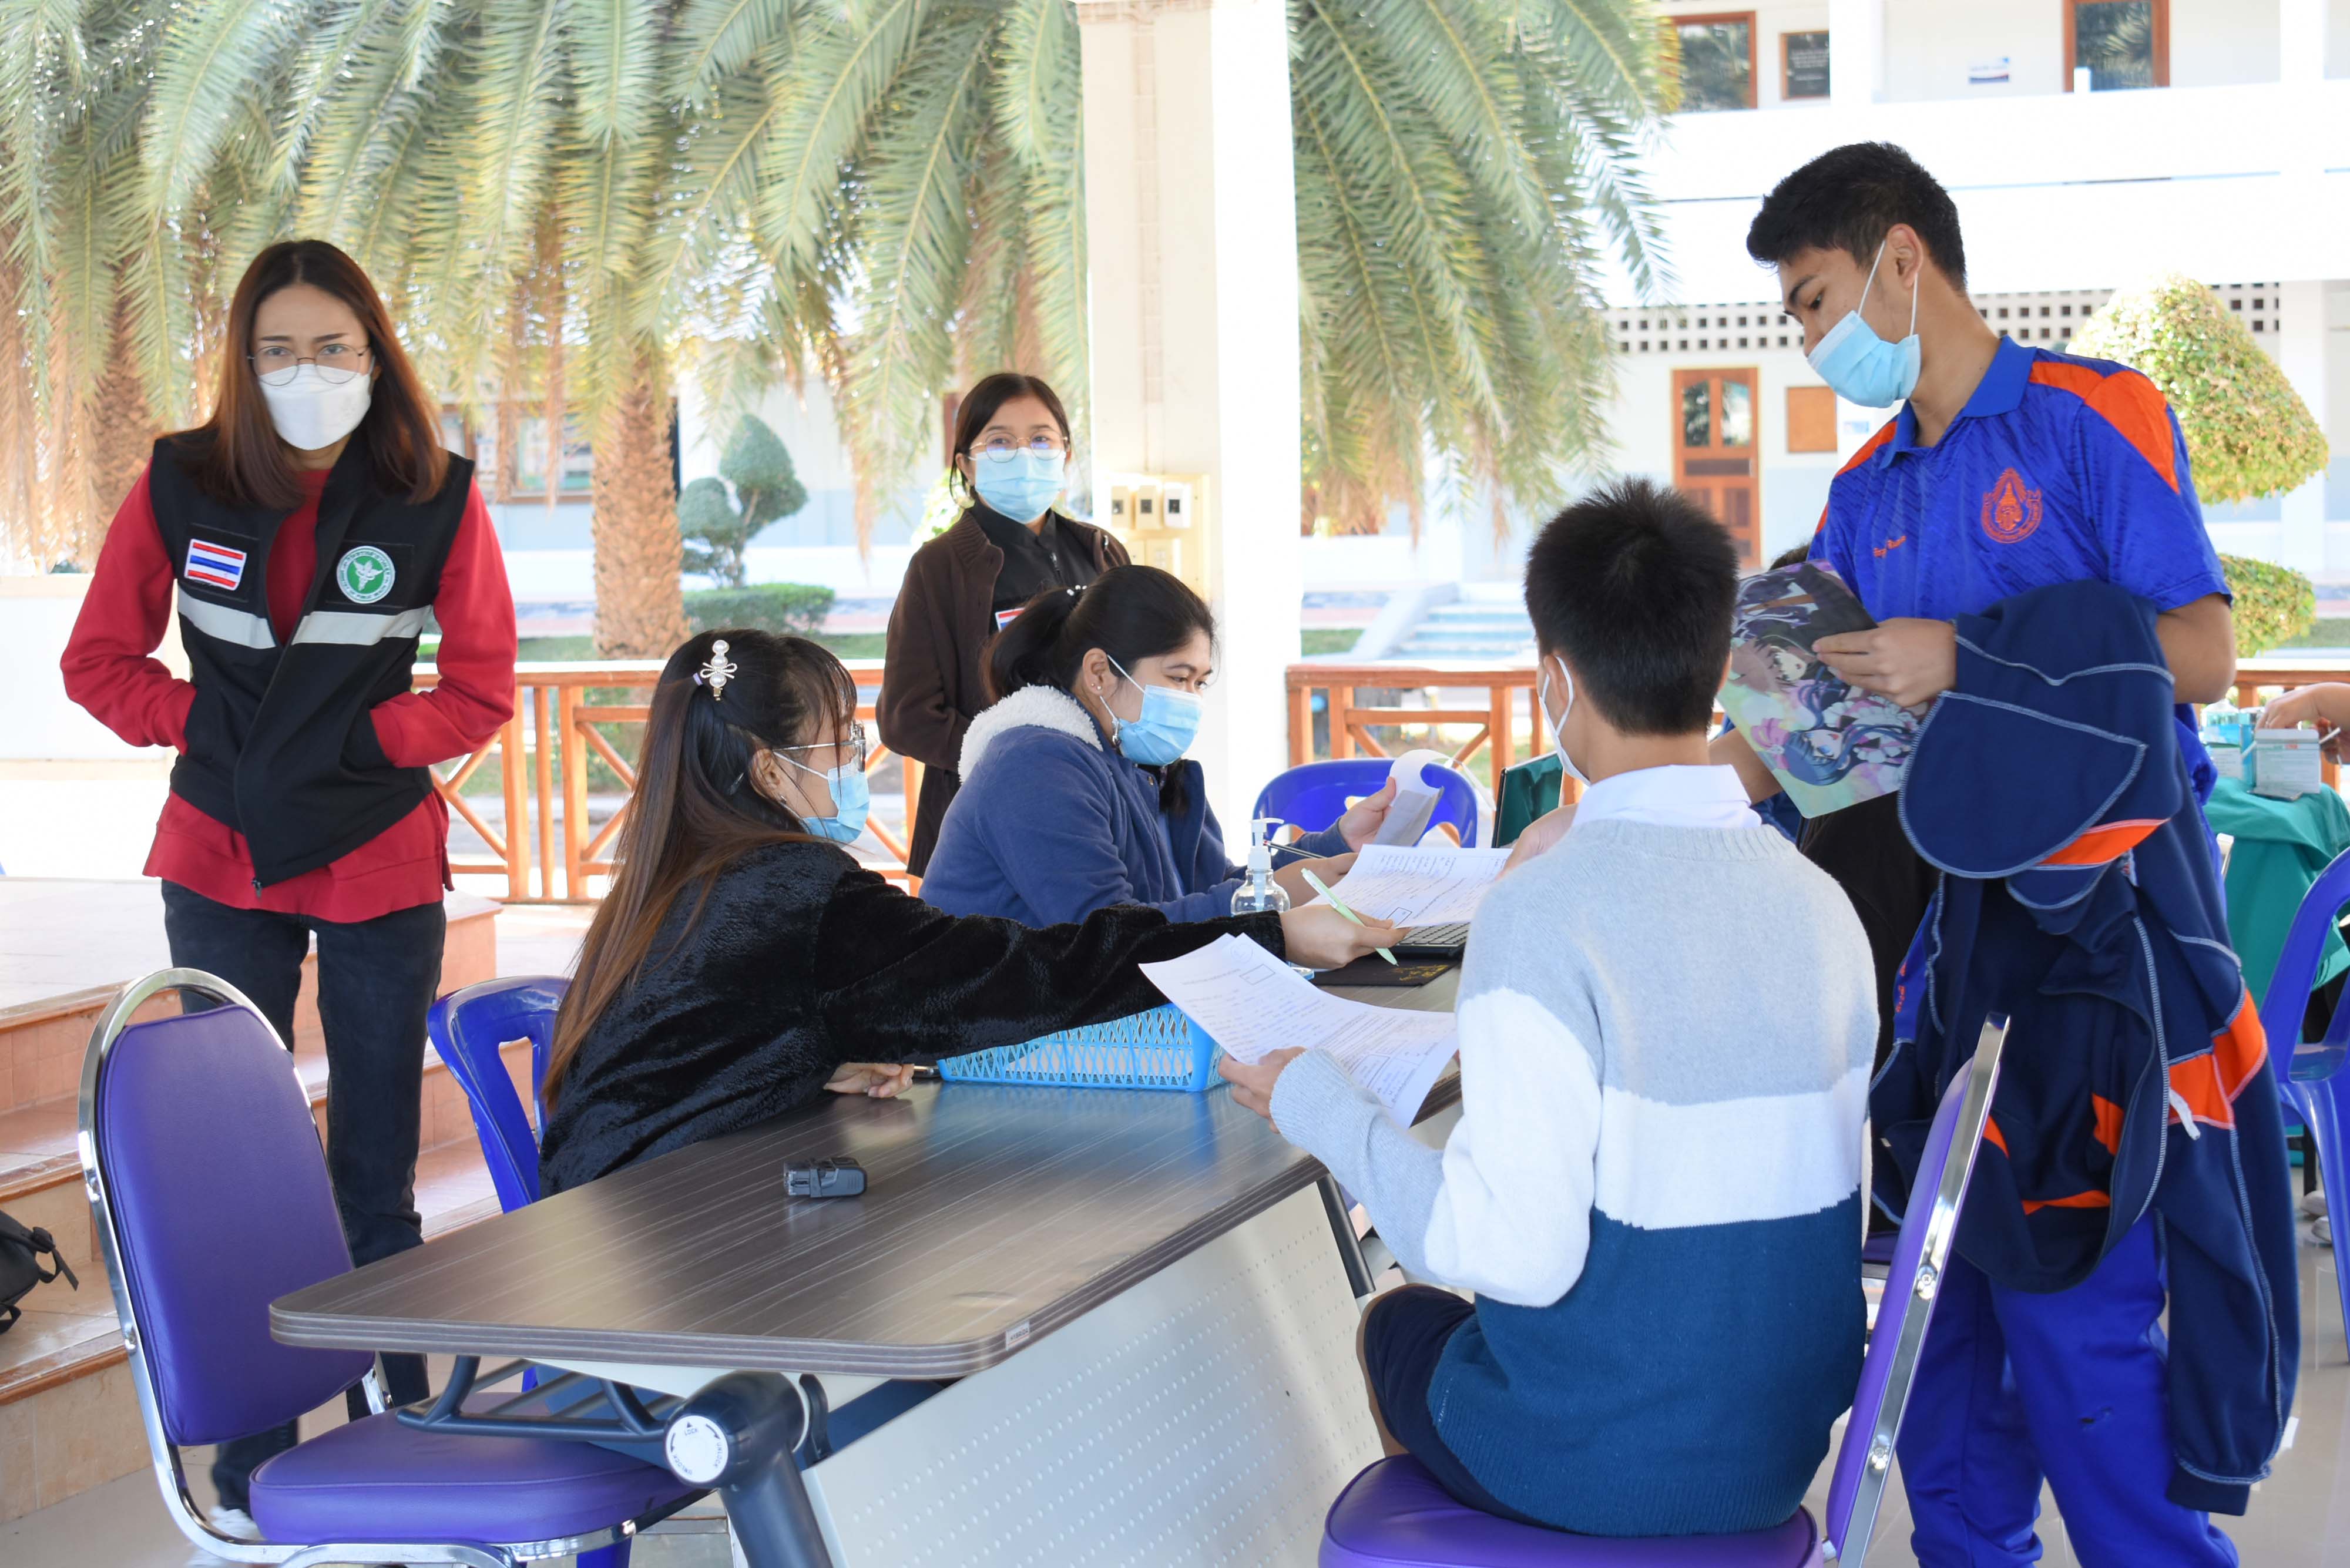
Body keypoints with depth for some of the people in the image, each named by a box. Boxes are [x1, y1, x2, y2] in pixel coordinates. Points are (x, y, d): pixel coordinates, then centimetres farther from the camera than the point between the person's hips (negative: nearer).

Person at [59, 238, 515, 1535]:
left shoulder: (434, 501, -7)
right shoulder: (181, 484, -4)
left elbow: (482, 690, -1)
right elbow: (99, 660, 4)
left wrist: (358, 739, -12)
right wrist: (207, 725, -9)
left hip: (380, 868, -1)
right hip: (222, 863, 1)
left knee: (376, 1169, 9)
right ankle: (253, 1455, 15)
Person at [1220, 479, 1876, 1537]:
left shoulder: (1545, 910, -22)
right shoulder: (1820, 901, -2)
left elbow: (1514, 1252, -25)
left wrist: (1315, 1104, -11)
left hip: (1600, 1466, -5)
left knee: (1400, 1322, 25)